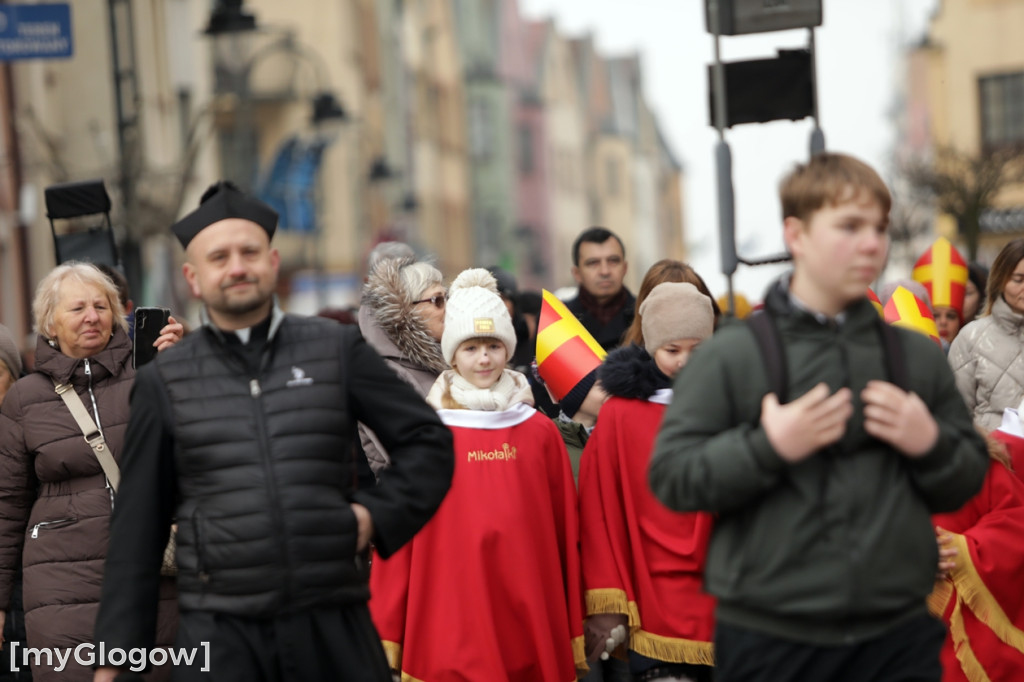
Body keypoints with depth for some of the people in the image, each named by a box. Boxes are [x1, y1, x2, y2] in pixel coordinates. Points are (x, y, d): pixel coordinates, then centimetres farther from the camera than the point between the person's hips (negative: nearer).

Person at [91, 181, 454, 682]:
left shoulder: (337, 350, 6)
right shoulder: (164, 381, 6)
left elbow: (428, 440, 12)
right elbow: (136, 529, 7)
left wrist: (378, 514, -3)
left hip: (335, 625, 1)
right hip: (219, 635, -1)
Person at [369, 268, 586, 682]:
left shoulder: (540, 433, 7)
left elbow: (565, 537, 8)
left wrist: (573, 631, 7)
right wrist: (387, 635, -2)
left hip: (530, 627, 2)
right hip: (448, 630, -2)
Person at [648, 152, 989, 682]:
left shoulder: (917, 356, 11)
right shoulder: (729, 356, -2)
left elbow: (967, 483, 15)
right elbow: (669, 479, -7)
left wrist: (931, 444, -5)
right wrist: (768, 447, -18)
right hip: (771, 639, -3)